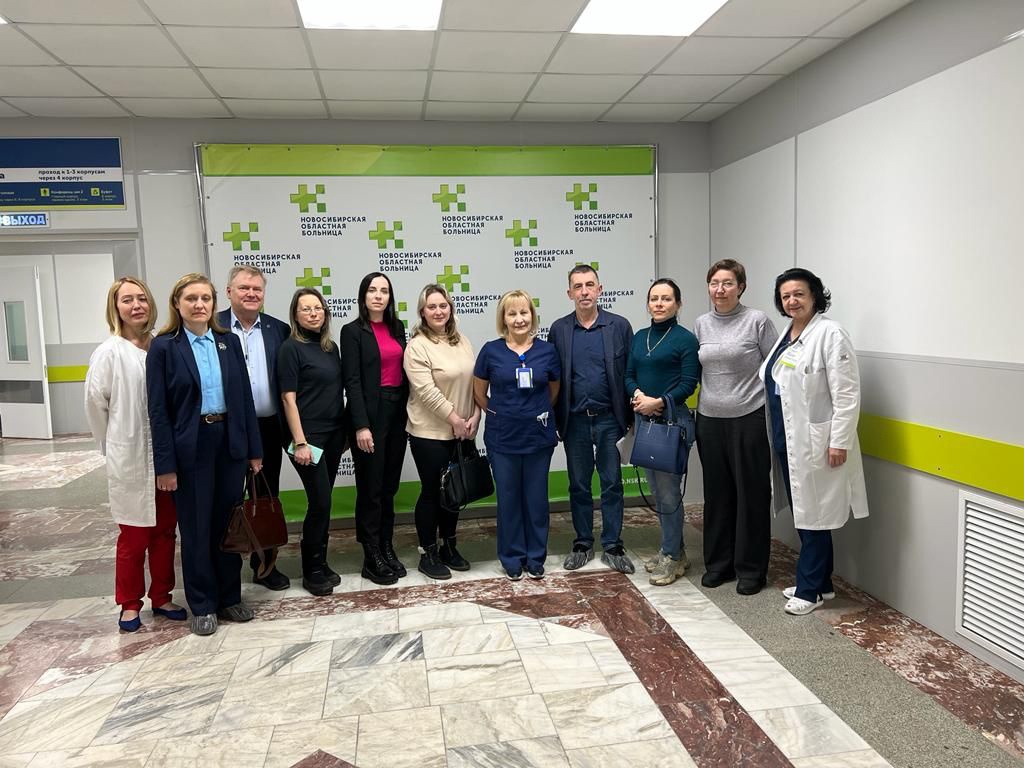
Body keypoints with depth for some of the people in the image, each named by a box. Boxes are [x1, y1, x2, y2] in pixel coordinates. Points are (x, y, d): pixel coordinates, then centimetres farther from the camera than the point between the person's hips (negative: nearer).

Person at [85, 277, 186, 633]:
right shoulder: (109, 353, -9)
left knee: (165, 531, 12)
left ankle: (161, 597, 26)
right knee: (134, 537, 7)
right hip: (130, 458, -4)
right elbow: (95, 404, -3)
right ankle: (130, 605, 23)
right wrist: (115, 445, 5)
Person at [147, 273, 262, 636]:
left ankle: (230, 596, 28)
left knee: (227, 523, 13)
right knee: (195, 528, 8)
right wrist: (165, 465, -10)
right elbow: (158, 410, -6)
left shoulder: (229, 342, 6)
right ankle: (202, 605, 22)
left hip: (230, 442, 3)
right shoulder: (163, 346, -4)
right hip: (190, 447, -3)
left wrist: (254, 450, 4)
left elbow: (244, 397, 7)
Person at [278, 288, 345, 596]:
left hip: (333, 434, 6)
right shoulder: (291, 348, -8)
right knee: (320, 502, -5)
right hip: (309, 435, -6)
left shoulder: (330, 347, 11)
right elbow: (288, 398, -11)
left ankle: (320, 564, 22)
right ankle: (312, 571, 10)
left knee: (323, 502, 11)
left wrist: (345, 431, 11)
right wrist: (300, 442, -16)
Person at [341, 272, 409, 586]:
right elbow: (352, 381, -10)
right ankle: (372, 558, 10)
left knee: (389, 485, 12)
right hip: (369, 414, -5)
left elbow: (403, 371, 13)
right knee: (370, 488, 0)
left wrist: (408, 412, 7)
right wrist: (361, 425, -17)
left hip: (397, 412, 5)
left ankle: (387, 548, 23)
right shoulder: (353, 331, -4)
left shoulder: (397, 327, 12)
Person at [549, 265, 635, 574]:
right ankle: (583, 544, 24)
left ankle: (613, 546, 19)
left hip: (609, 419, -1)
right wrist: (555, 420, -1)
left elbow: (631, 372, 0)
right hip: (574, 421, 1)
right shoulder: (558, 329, 2)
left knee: (612, 484, 6)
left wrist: (629, 417, -4)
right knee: (579, 486, 11)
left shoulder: (619, 326, -1)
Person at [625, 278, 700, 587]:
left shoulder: (685, 339, -6)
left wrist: (658, 402, -19)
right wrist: (638, 395, -10)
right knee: (657, 489, 13)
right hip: (644, 419, 7)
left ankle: (672, 556, 11)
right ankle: (674, 549, 27)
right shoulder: (639, 337, 12)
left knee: (668, 490, -2)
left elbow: (689, 383, -10)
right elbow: (629, 375, 10)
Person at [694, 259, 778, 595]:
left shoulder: (757, 321, -5)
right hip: (710, 420, 4)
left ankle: (751, 570, 18)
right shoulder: (701, 324, 8)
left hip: (749, 419, -4)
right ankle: (718, 563, 26)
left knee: (752, 494, 5)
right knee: (716, 493, 12)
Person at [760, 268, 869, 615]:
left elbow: (847, 394, -16)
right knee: (803, 514, 15)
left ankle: (810, 589, 15)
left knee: (813, 516, 2)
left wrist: (840, 442, -18)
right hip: (786, 440, 8)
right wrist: (774, 434, 16)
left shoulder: (830, 333, -12)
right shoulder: (786, 335, 13)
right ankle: (820, 583, 28)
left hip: (815, 442, -8)